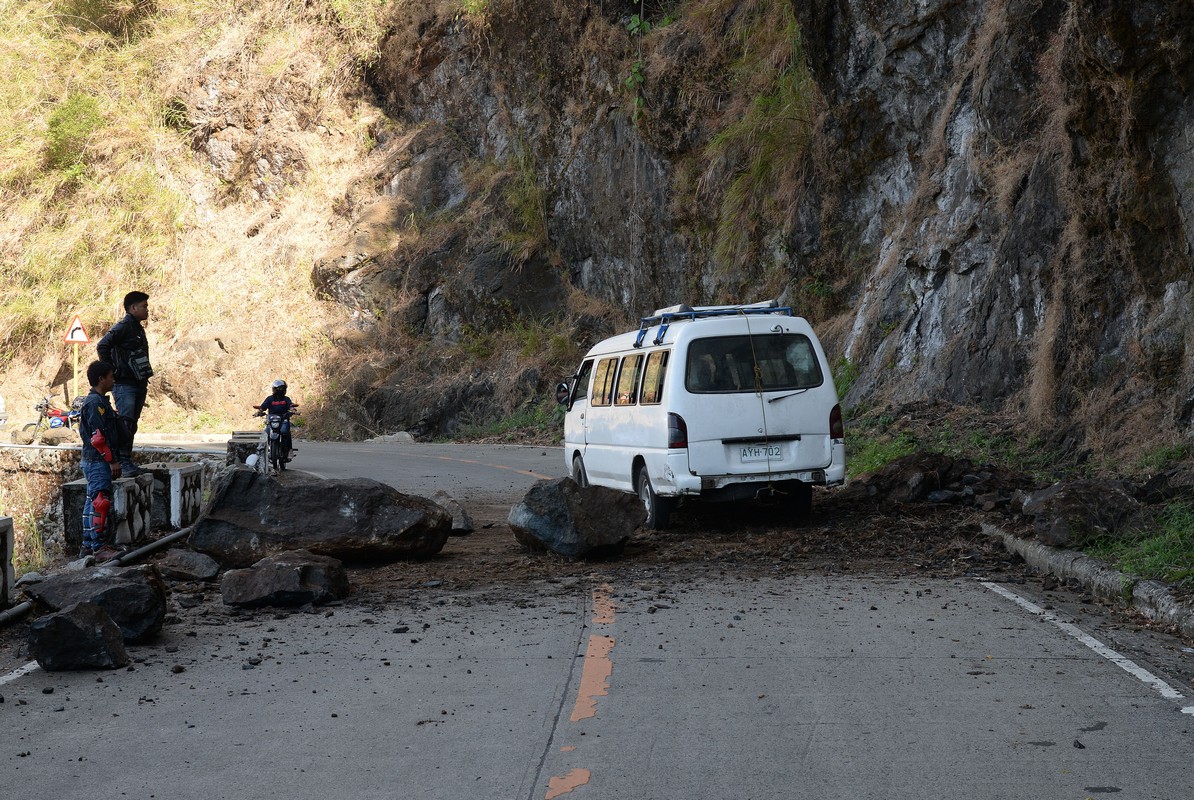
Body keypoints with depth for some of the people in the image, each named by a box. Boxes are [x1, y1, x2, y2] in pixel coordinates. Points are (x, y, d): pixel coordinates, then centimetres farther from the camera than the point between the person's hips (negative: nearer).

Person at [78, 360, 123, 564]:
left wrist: (112, 459, 23)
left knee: (92, 503, 12)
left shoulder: (96, 401, 17)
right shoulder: (96, 402, -15)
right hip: (98, 461, -11)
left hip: (93, 461, 11)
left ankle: (88, 546, 17)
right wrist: (113, 460, -18)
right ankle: (99, 548, -12)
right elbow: (99, 436, -21)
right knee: (100, 504, -11)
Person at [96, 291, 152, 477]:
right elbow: (102, 346, -21)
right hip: (124, 385, -9)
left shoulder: (138, 329, 18)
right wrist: (112, 371, -16)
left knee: (132, 424, 10)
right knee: (125, 423, -15)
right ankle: (124, 461, -17)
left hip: (139, 384, 9)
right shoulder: (123, 327, -10)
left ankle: (126, 461, 15)